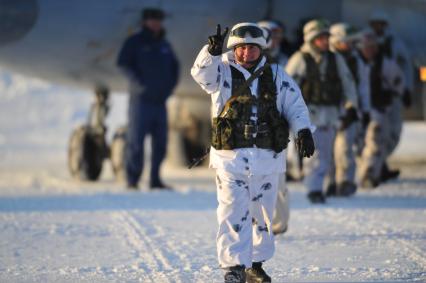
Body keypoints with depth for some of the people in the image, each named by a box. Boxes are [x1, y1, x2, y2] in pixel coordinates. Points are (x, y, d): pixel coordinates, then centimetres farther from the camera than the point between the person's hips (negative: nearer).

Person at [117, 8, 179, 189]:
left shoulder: (164, 45, 18)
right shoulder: (134, 42, 0)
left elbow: (174, 67, 26)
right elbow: (123, 64, -10)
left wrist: (170, 86, 10)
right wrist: (139, 84, -18)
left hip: (160, 101, 6)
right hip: (140, 99, -6)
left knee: (160, 142, 5)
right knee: (135, 142, -7)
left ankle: (155, 180, 11)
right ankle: (132, 181, -5)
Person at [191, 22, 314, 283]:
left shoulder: (276, 76, 8)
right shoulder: (222, 74, 3)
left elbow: (295, 105, 5)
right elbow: (201, 73, -17)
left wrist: (304, 131, -12)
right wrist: (212, 51, -36)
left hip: (267, 158, 3)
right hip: (230, 158, -3)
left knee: (263, 215, 12)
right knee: (233, 212, -12)